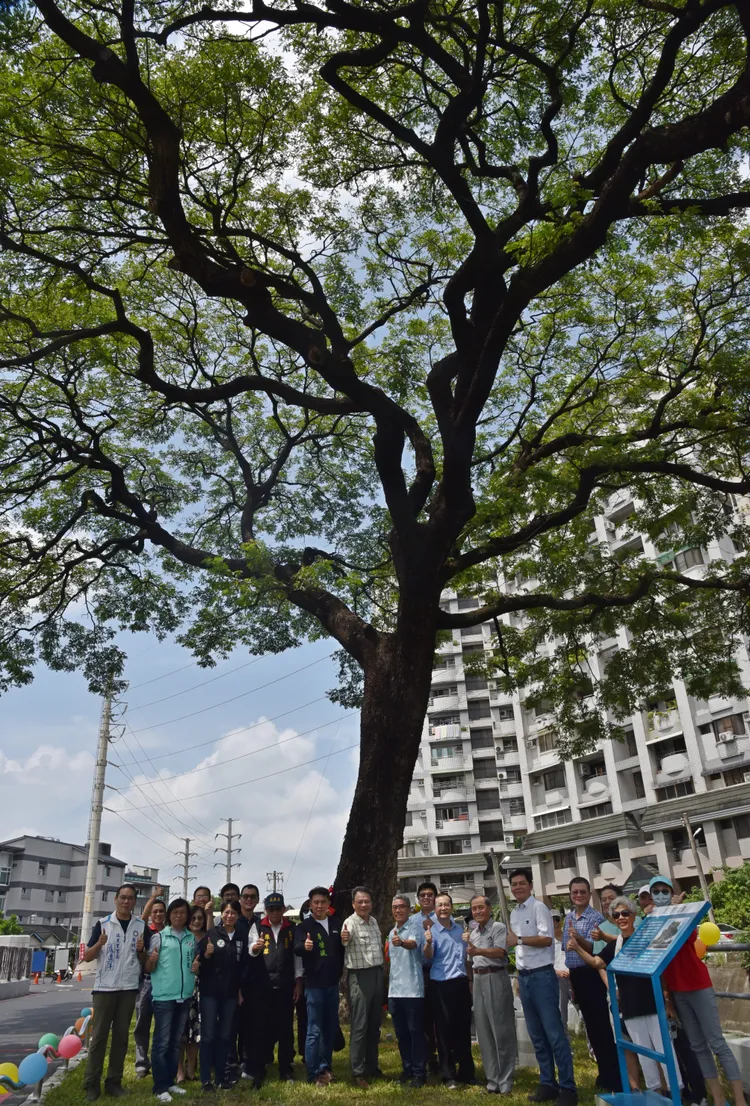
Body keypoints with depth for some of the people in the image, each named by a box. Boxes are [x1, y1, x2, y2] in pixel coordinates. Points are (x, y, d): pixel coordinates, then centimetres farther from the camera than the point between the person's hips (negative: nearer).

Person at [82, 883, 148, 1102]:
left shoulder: (141, 926, 5)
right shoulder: (103, 924, -2)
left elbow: (145, 960, 11)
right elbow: (87, 957, -1)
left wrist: (140, 950, -12)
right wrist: (99, 944, -20)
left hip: (129, 988, 2)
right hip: (104, 987, -2)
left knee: (121, 1035, 7)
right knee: (99, 1035, 0)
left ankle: (114, 1081, 16)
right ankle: (91, 1083, 7)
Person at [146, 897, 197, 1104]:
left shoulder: (192, 938, 8)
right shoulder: (159, 937, -5)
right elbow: (148, 969, -4)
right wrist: (152, 960, -24)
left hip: (185, 997, 5)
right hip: (164, 996, -5)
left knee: (176, 1042, 14)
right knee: (162, 1043, -1)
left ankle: (170, 1081, 24)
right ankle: (160, 1087, 8)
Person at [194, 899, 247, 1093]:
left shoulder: (241, 938, 6)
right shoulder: (211, 933, -5)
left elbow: (243, 966, 11)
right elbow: (199, 961, -8)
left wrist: (241, 990, 7)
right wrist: (206, 955, -27)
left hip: (230, 993, 3)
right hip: (210, 991, -3)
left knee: (225, 1035, 10)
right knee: (208, 1035, 0)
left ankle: (221, 1076, 20)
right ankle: (206, 1078, 9)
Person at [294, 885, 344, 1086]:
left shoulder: (336, 924, 7)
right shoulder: (304, 925, -7)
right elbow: (296, 948, -25)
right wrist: (304, 946, -46)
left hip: (333, 984, 5)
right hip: (314, 985, -5)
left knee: (330, 1028, 13)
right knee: (314, 1030, -3)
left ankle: (325, 1067, 27)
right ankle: (313, 1073, 5)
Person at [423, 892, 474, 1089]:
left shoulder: (460, 929, 8)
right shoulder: (431, 930, -8)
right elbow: (428, 957, -22)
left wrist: (470, 980, 15)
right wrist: (428, 943, -43)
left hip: (461, 983, 5)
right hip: (442, 985, -5)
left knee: (464, 1030, 11)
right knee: (445, 1031, 2)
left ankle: (466, 1072, 22)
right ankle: (449, 1076, 12)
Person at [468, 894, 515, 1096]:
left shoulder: (498, 927, -6)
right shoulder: (472, 933, 16)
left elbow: (500, 952, -21)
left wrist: (478, 951, -34)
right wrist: (472, 982, 16)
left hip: (495, 978, -7)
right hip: (478, 980, 7)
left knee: (501, 1030, -3)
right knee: (483, 1030, 9)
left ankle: (505, 1080, 4)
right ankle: (492, 1078, 18)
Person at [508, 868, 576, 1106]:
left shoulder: (538, 907, -9)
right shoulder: (514, 913, 13)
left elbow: (547, 939, -18)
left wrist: (519, 939, -22)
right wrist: (520, 978, 15)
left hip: (542, 975, -8)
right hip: (524, 976, 8)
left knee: (554, 1033, -5)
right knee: (536, 1034, 12)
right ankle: (548, 1083, 20)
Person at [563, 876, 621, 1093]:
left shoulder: (596, 918, -13)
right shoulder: (568, 918, 10)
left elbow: (593, 948, -23)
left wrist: (579, 940, -41)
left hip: (591, 974, -7)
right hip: (575, 974, 7)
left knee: (601, 1024, -3)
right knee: (590, 1024, 14)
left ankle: (613, 1076, 5)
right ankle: (604, 1071, 26)